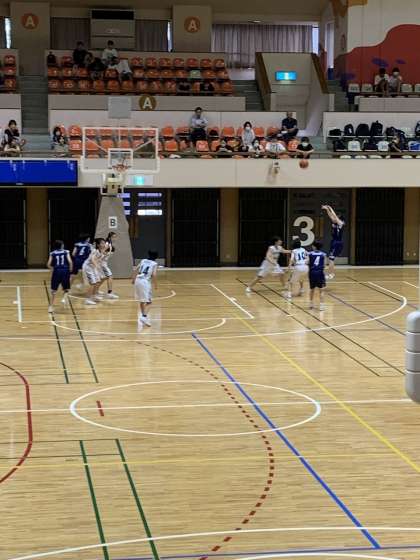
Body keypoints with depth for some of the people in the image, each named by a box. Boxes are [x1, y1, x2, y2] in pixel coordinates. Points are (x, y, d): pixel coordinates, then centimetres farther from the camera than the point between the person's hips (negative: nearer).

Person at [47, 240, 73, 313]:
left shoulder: (52, 253, 9)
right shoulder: (66, 252, 7)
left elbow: (48, 264, 2)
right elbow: (70, 262, -6)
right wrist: (70, 271, 7)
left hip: (56, 271, 1)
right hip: (65, 271, -1)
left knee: (54, 290, 10)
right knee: (66, 289, 17)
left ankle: (51, 307, 9)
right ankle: (64, 298, -12)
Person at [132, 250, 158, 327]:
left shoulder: (143, 261, 18)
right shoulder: (154, 264, 3)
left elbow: (135, 270, 14)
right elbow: (154, 275, -9)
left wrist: (133, 279, 23)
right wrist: (155, 284, 2)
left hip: (138, 280, 6)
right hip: (145, 282, -6)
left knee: (141, 300, 22)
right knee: (148, 302, -3)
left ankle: (142, 315, 31)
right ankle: (144, 316, -22)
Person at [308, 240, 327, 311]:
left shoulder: (310, 254, 2)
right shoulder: (323, 254, 3)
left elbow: (307, 263, -5)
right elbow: (324, 265, 0)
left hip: (312, 273, 2)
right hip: (320, 273, -2)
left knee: (312, 289, 20)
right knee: (321, 290, 1)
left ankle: (311, 304, 31)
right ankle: (321, 305, -7)